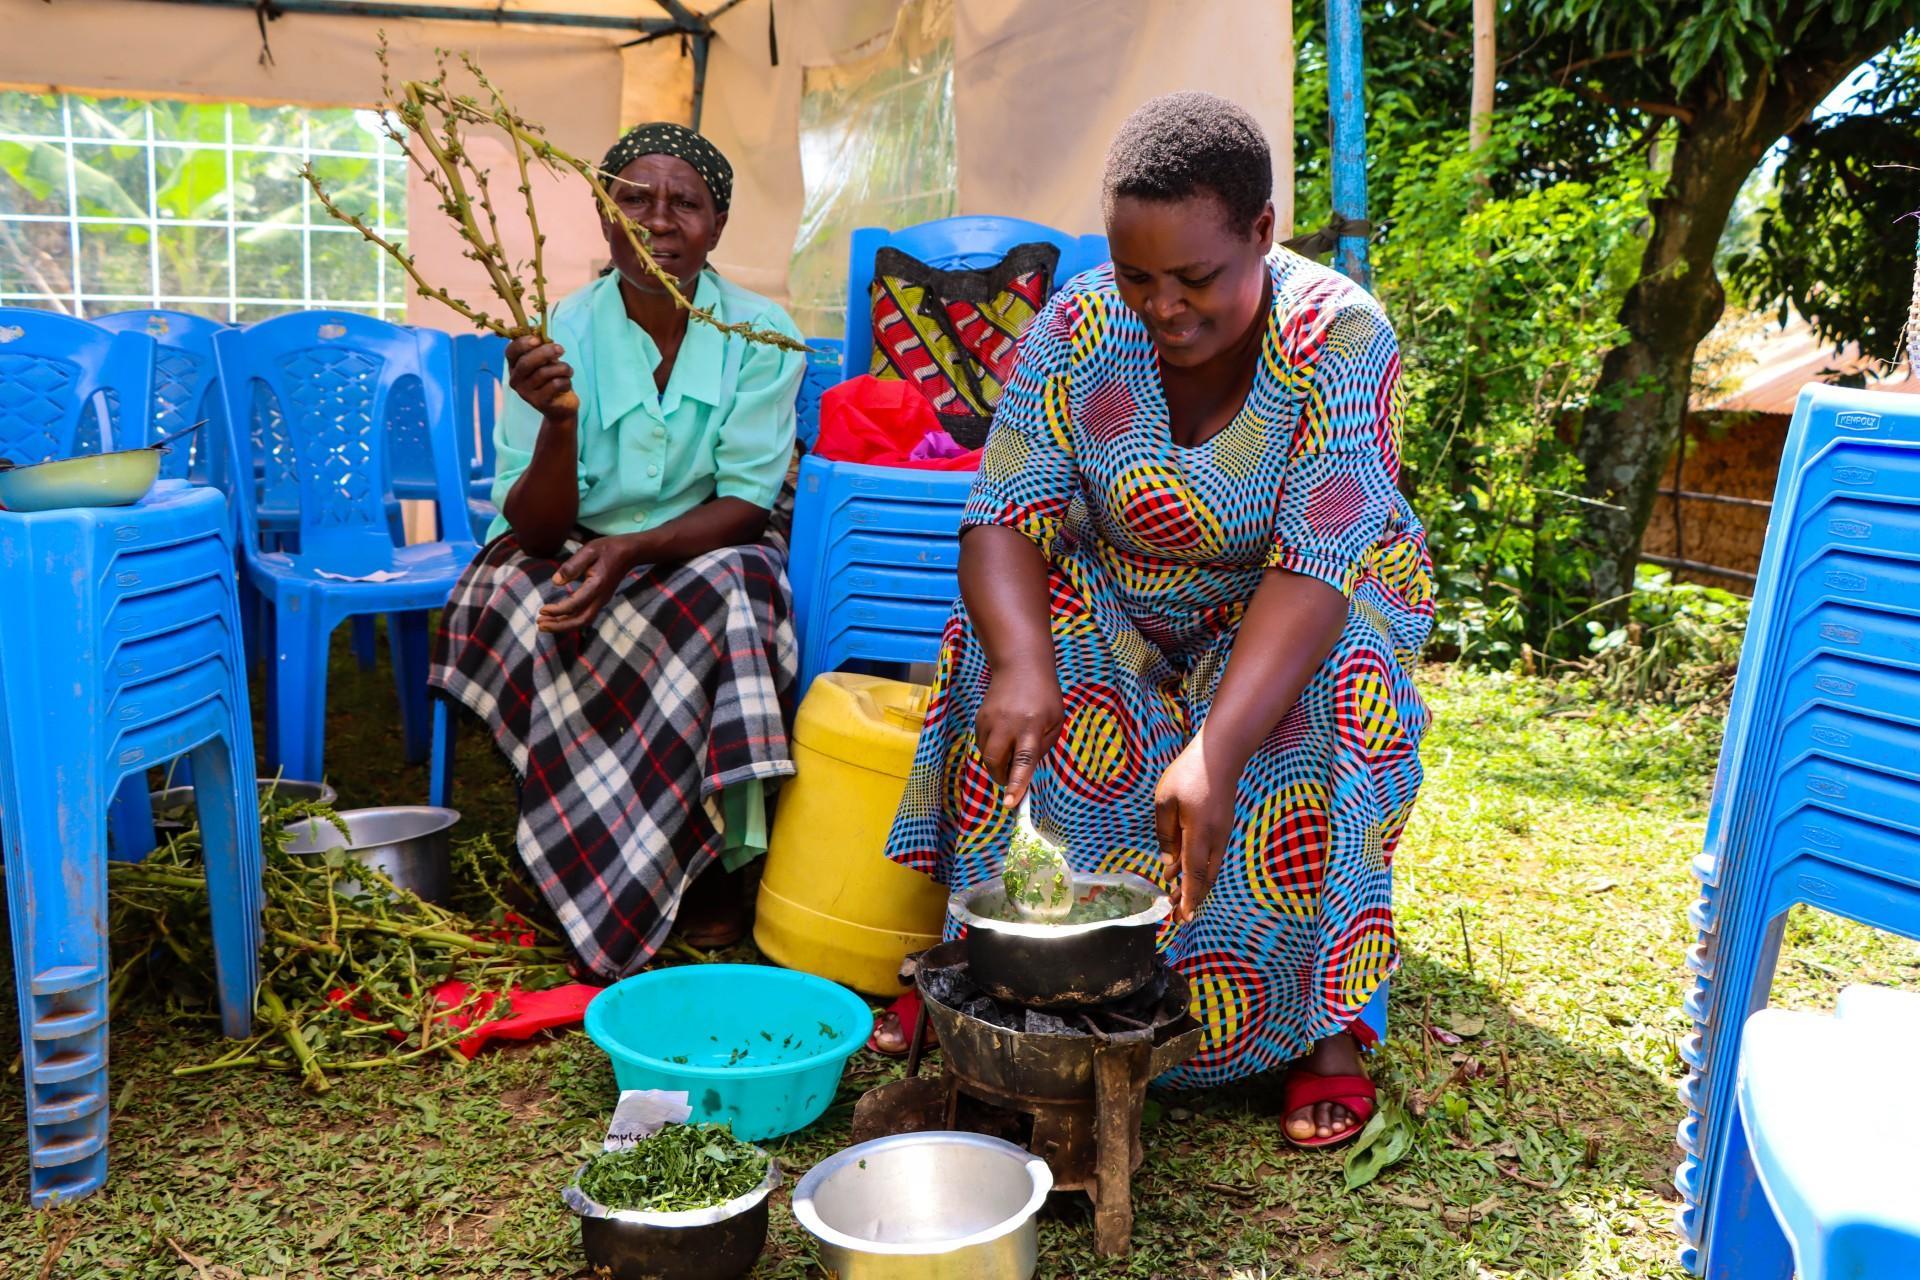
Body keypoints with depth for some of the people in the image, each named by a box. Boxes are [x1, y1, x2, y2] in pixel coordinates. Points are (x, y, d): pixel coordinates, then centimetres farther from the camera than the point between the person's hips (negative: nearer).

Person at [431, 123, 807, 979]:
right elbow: (536, 531, -13)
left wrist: (632, 550, -29)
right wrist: (560, 420, -32)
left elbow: (747, 507, -12)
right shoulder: (557, 338, -8)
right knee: (512, 588, -30)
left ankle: (708, 864, -14)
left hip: (704, 557, -1)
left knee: (723, 591, -33)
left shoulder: (760, 334, -7)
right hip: (577, 559, 1)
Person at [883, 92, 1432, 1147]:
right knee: (1030, 689, -26)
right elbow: (1004, 517, -22)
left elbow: (1314, 567, -34)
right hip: (1122, 606, 2)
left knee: (1319, 705, -33)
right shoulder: (1077, 329, -17)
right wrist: (1024, 660, -43)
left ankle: (1324, 1019, -18)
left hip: (1302, 606, -2)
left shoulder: (1341, 339, -25)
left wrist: (1216, 751, -48)